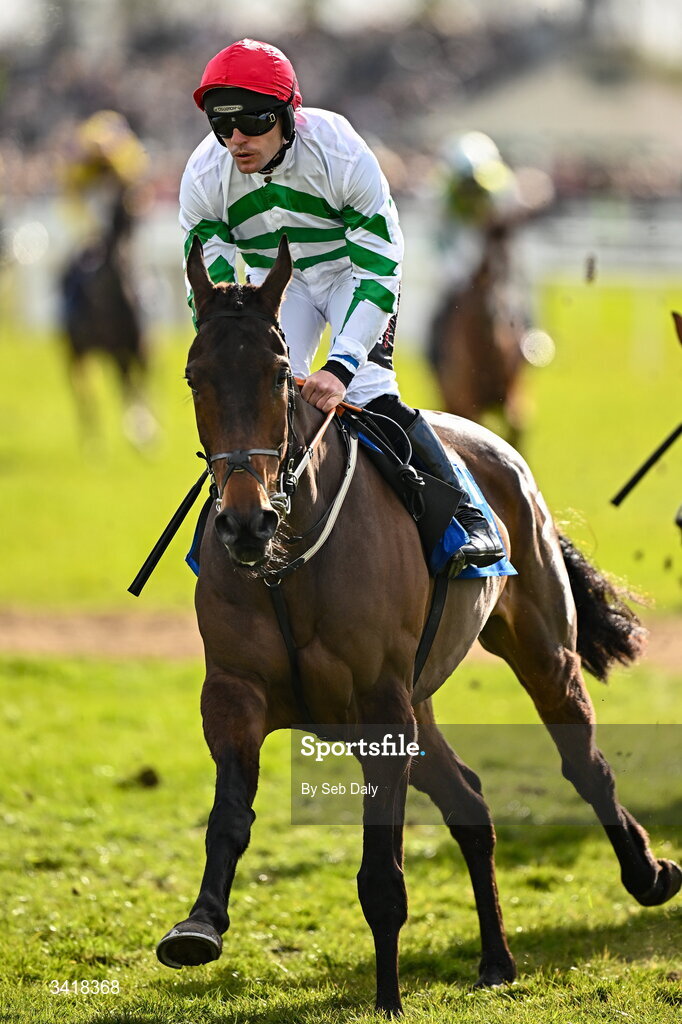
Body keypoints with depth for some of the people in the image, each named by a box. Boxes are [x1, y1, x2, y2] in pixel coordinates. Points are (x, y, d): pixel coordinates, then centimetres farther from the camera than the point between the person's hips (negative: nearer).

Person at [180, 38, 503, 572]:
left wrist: (342, 366, -42)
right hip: (274, 279, 3)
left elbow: (379, 271, -31)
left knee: (369, 391, -21)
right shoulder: (204, 177, -23)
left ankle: (467, 514, -14)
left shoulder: (342, 154, -33)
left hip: (353, 267, -3)